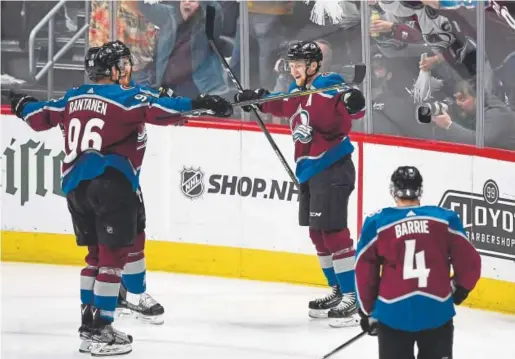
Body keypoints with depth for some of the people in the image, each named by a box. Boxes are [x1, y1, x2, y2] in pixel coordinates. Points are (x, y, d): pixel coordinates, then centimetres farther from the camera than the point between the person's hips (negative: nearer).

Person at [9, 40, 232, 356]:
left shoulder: (73, 98, 13)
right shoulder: (126, 97, -6)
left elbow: (42, 116, 25)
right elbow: (160, 110, -21)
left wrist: (23, 106, 46)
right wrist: (201, 104, -26)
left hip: (75, 185, 7)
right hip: (111, 183, -7)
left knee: (96, 254, 20)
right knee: (113, 255, -2)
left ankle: (89, 323, 24)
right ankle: (100, 331, -5)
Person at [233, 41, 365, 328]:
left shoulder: (327, 88, -16)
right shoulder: (298, 91, 12)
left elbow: (347, 113, -30)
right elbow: (282, 106, 32)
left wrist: (351, 103, -46)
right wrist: (257, 98, 30)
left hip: (332, 169, -10)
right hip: (310, 170, 10)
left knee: (333, 230, -14)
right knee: (317, 232, 16)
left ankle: (353, 298, -14)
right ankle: (338, 292, 27)